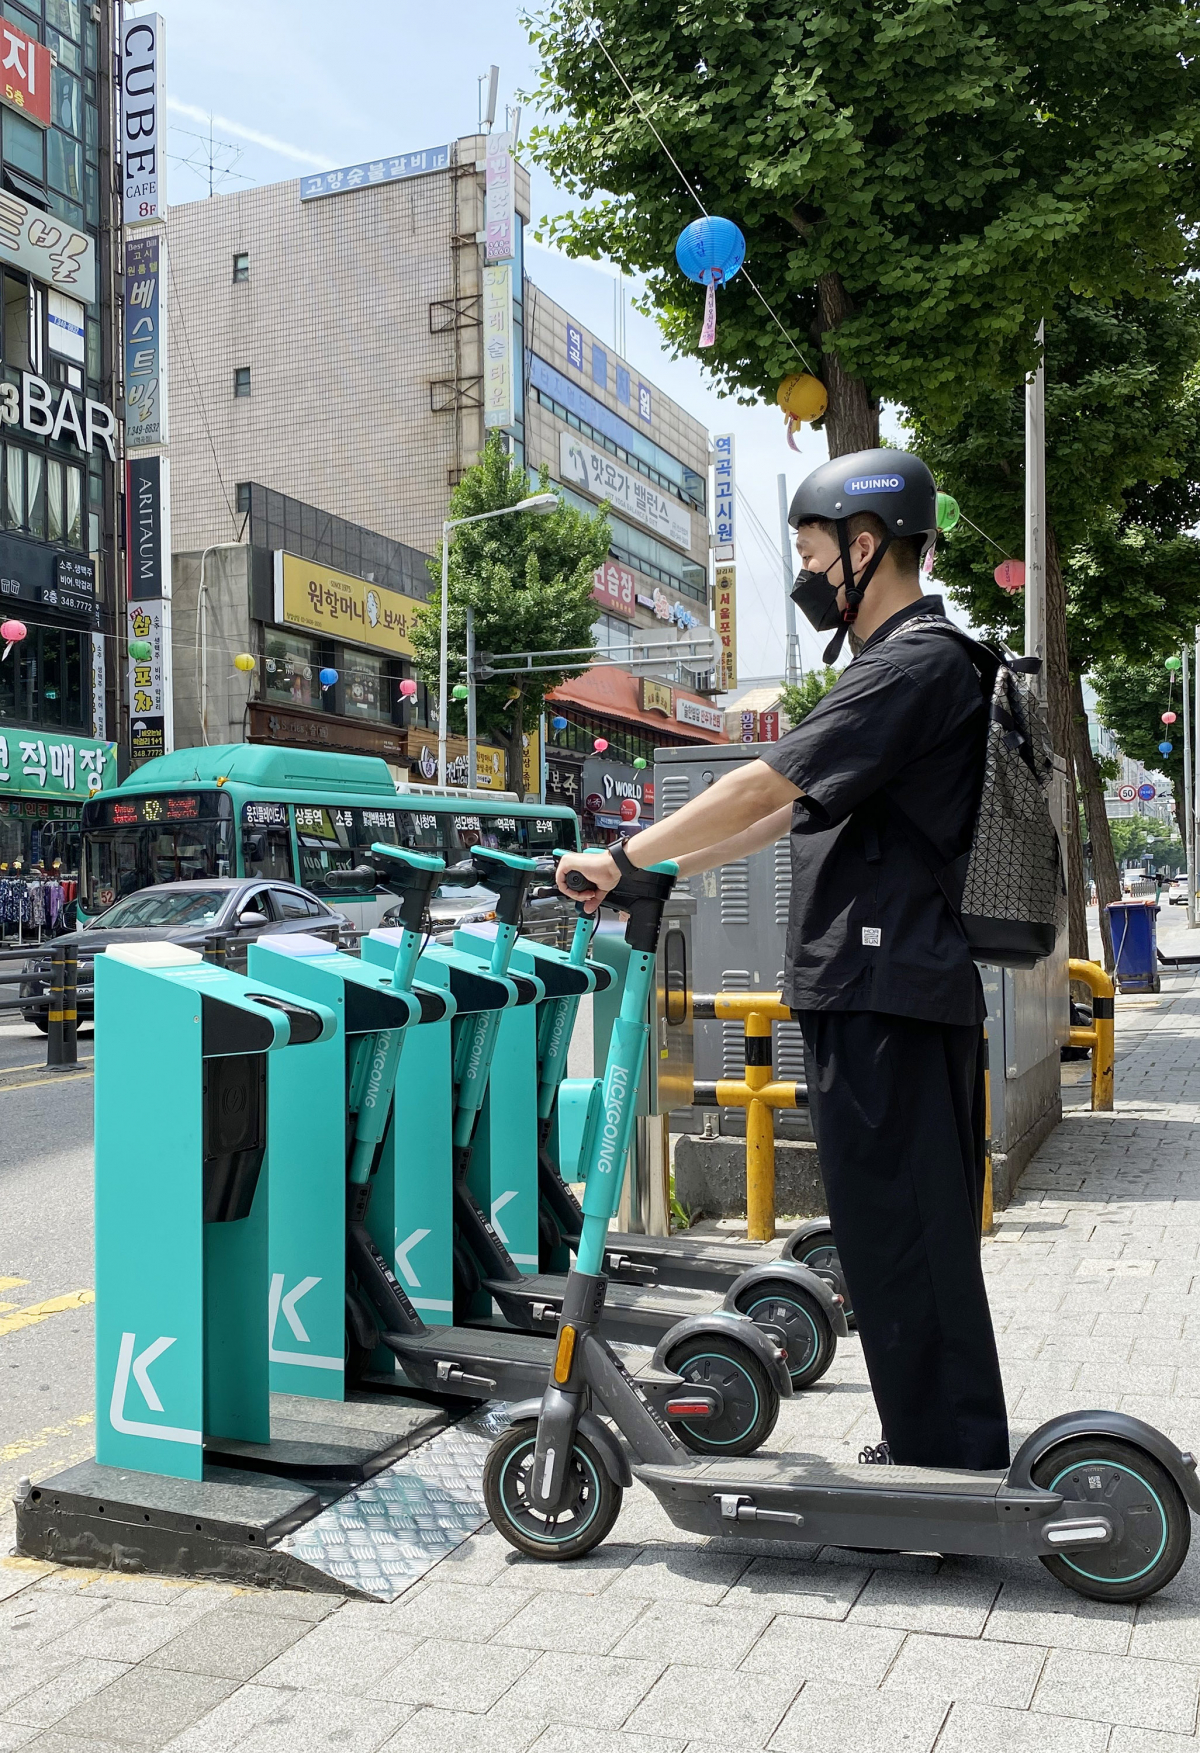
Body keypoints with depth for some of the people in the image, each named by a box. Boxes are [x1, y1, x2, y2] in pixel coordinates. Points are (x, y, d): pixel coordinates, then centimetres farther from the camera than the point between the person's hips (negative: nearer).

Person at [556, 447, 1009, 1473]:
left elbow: (763, 786, -19)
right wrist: (665, 869, 17)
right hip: (880, 992, 11)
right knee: (914, 1234, 16)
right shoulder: (898, 664, 21)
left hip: (889, 996, -11)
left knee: (903, 1237, -3)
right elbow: (797, 810, 22)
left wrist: (623, 858, -13)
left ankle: (950, 1468, 8)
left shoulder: (919, 662, -13)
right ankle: (947, 1456, 28)